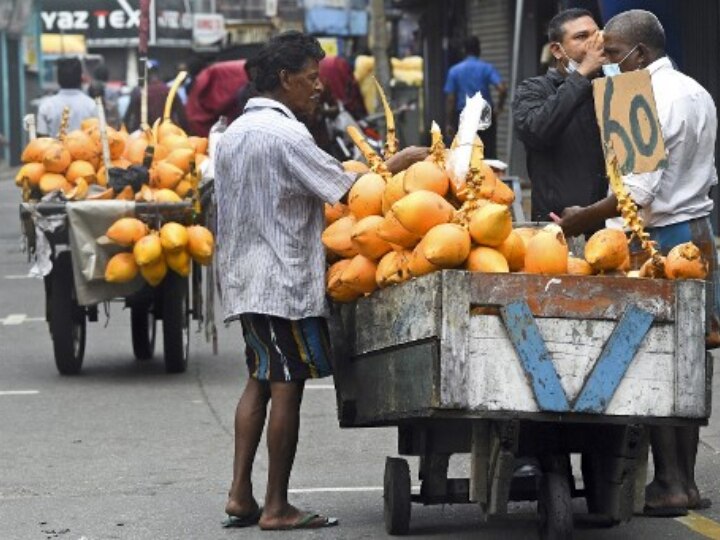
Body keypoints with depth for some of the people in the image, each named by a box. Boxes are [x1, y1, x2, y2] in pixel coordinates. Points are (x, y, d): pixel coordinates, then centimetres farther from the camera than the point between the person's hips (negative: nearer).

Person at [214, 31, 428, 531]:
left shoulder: (235, 133, 14)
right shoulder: (285, 134, -15)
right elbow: (349, 190, -16)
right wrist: (399, 163, -5)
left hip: (244, 279, 9)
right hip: (285, 282, -9)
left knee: (260, 381, 15)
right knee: (287, 388, -4)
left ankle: (241, 493, 11)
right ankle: (276, 508, -2)